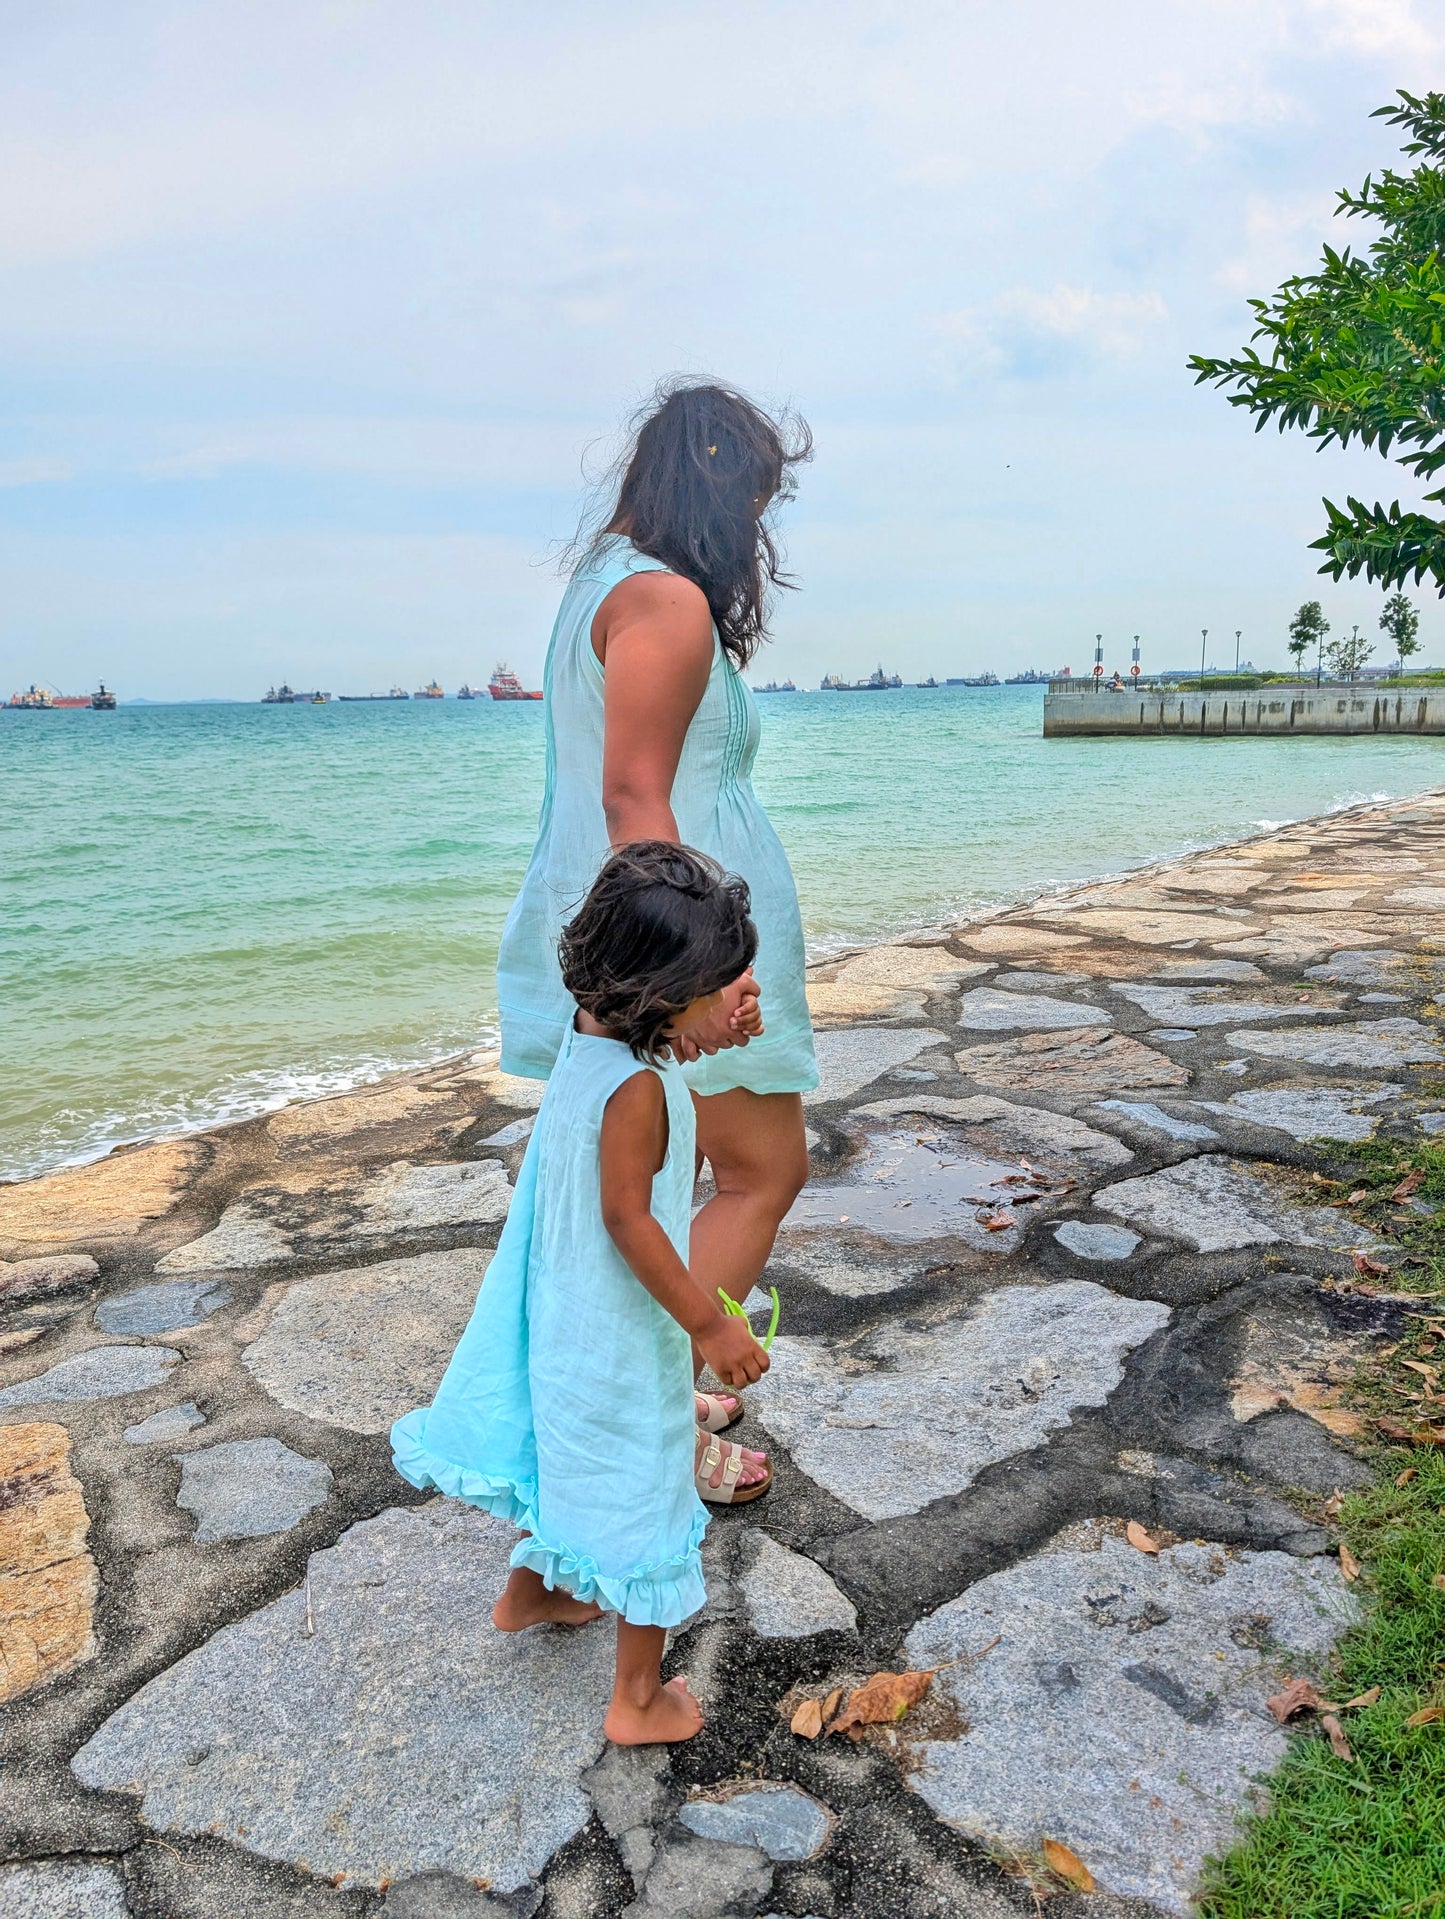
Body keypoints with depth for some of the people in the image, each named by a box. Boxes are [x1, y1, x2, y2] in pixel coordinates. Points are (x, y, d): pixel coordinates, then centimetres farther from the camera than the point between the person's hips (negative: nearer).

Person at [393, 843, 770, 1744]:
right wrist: (709, 1323, -20)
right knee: (644, 1500, 9)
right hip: (621, 1338, -9)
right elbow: (628, 1219, -27)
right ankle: (639, 1700, 27)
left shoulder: (586, 1036, -3)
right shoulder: (638, 1088, -30)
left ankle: (531, 1591, 54)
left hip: (567, 1316, 9)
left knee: (579, 1457, 31)